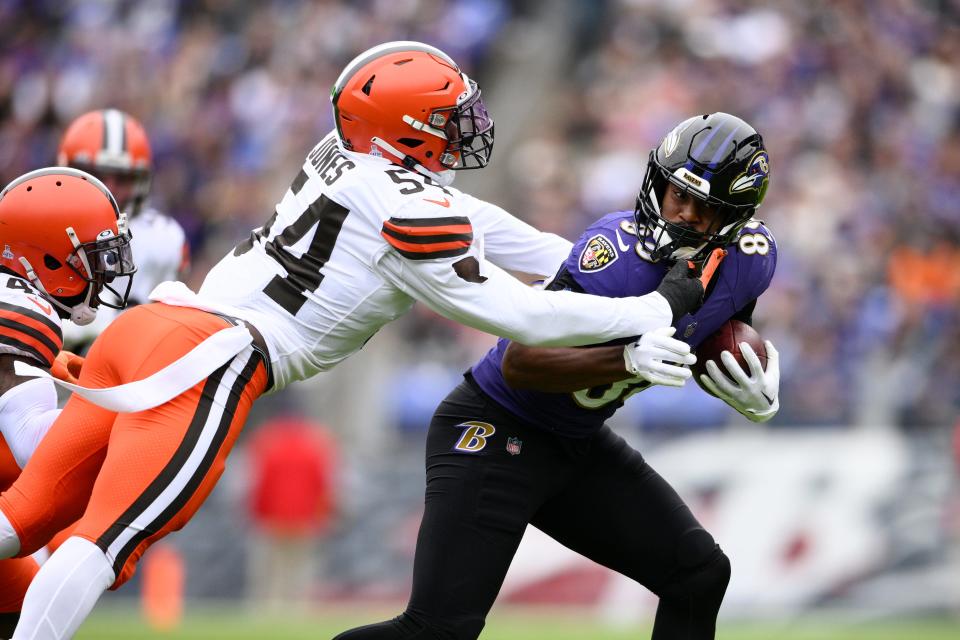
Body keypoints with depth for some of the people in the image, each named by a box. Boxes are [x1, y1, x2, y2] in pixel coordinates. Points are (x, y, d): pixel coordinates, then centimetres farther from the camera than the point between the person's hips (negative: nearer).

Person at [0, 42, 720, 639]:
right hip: (207, 362, -8)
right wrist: (662, 307, 6)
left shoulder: (344, 158, 16)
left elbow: (467, 228, 25)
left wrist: (620, 266, 27)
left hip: (150, 326, 8)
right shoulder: (410, 208, -8)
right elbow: (521, 317, -3)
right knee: (105, 542, -14)